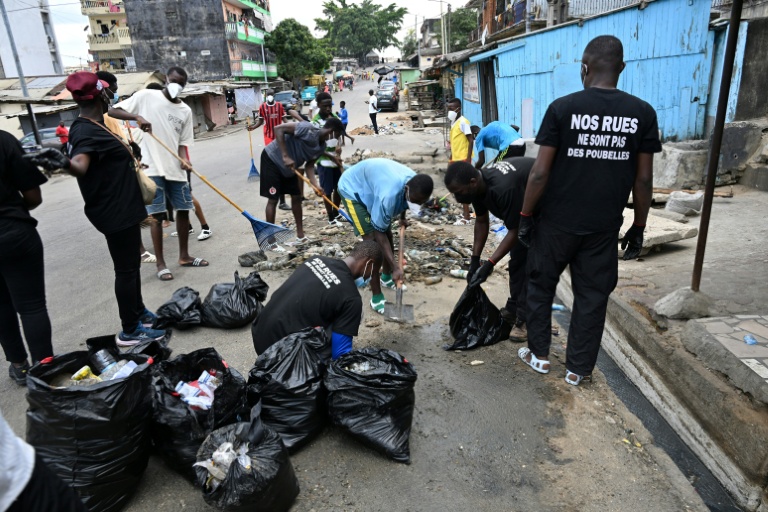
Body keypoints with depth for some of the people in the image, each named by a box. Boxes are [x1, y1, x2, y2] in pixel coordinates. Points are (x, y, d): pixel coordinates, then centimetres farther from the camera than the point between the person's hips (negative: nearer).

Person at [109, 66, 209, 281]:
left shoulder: (185, 110, 9)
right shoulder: (146, 96, -1)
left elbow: (183, 142, 8)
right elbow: (113, 111, -3)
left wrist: (184, 159, -12)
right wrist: (137, 116, -21)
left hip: (175, 168, 4)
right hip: (152, 168, -4)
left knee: (183, 210, 8)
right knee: (157, 215, -3)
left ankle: (184, 256, 23)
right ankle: (160, 264, 6)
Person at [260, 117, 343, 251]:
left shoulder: (321, 147, -3)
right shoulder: (308, 129, -28)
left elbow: (309, 165, 0)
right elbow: (278, 129, -29)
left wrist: (315, 185, -17)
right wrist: (285, 156, -32)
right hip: (272, 159, -9)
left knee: (296, 197, 9)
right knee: (273, 199, -6)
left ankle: (300, 236, 20)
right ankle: (271, 241, 3)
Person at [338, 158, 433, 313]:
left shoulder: (415, 184, -19)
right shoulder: (388, 195, -43)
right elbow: (379, 233, -34)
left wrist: (402, 216, 25)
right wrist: (396, 267, -34)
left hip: (371, 186, 8)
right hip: (353, 188, -8)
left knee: (388, 234, 12)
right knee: (372, 240, -18)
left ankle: (386, 277, 36)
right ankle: (377, 297, -10)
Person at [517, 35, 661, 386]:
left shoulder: (562, 108, -9)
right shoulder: (643, 113, -1)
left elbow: (540, 172, -11)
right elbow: (643, 179, 1)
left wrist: (525, 216, -1)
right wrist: (639, 227, 11)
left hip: (556, 222, -2)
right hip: (604, 226, 2)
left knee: (541, 286, 17)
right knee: (592, 295, 13)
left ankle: (539, 355, 27)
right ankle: (577, 369, 23)